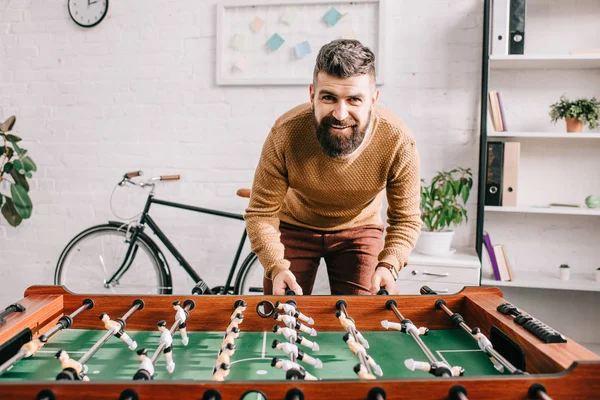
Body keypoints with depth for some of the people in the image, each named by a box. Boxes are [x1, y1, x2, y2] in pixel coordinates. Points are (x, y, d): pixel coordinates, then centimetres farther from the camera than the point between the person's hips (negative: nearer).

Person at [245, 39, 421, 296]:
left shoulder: (399, 142, -29)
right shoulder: (286, 133, -30)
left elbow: (406, 220, -17)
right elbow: (261, 213, -22)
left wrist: (388, 266, -34)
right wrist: (277, 267, -37)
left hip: (360, 229, 1)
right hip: (295, 227, 0)